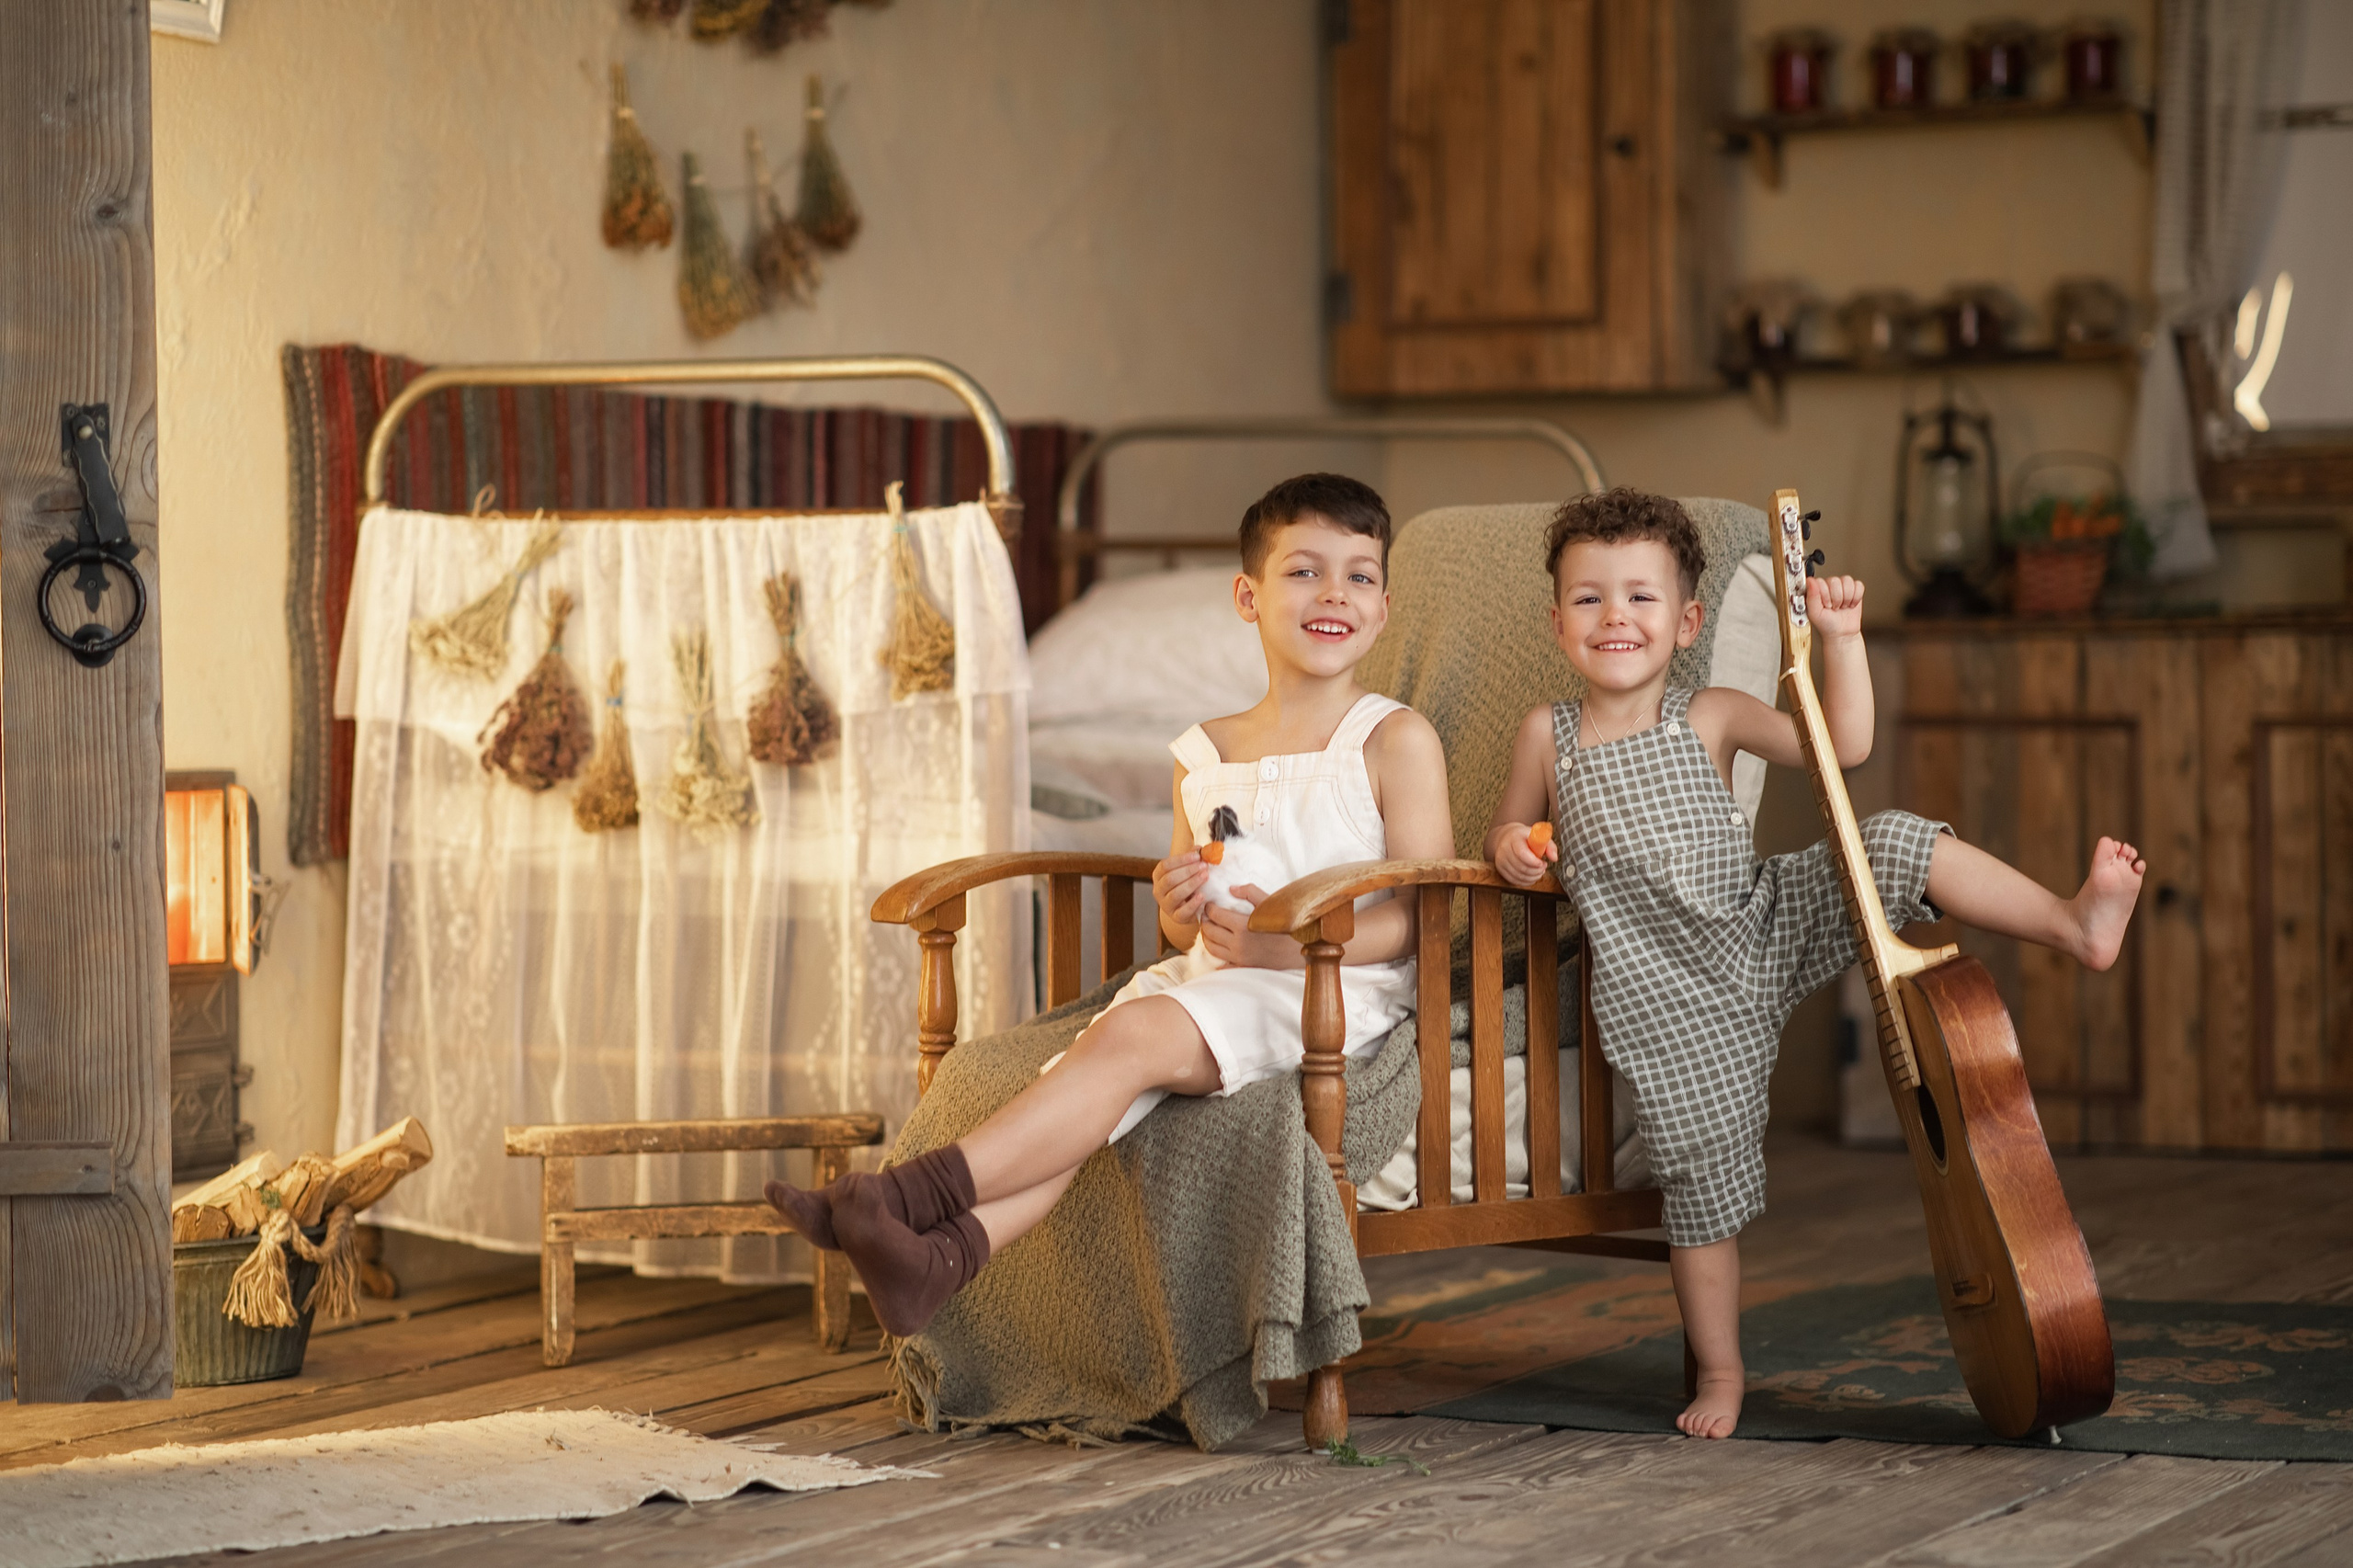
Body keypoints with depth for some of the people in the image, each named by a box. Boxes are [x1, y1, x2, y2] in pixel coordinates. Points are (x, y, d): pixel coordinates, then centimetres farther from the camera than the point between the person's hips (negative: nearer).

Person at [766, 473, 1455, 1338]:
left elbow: (1424, 914, -7)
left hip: (1335, 987, -6)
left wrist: (1290, 946, -22)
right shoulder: (1204, 754, 17)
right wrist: (1178, 909, -2)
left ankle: (916, 1189, -38)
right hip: (1205, 979, 6)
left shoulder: (1396, 740, 0)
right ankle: (951, 1252, -46)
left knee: (1131, 1036, -29)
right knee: (1091, 1089, -24)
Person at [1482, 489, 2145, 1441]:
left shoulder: (1711, 719, 2)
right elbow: (1513, 834, 16)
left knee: (1895, 846, -17)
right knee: (1703, 1168, -5)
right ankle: (1719, 1371, 11)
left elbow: (1843, 748, 0)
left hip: (1765, 927, 1)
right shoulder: (1548, 737, 2)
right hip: (1669, 994, -1)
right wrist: (1513, 850, -8)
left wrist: (1839, 639, -8)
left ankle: (2076, 924, -13)